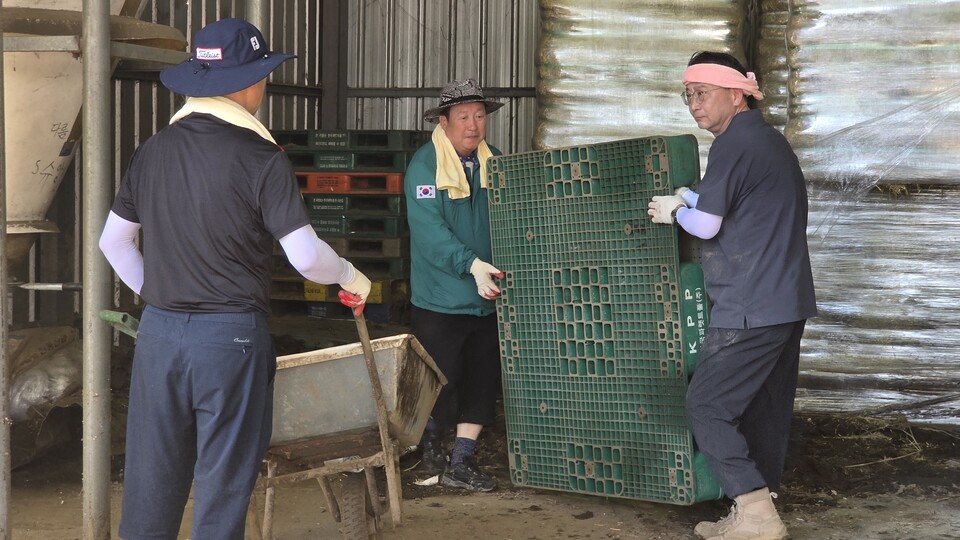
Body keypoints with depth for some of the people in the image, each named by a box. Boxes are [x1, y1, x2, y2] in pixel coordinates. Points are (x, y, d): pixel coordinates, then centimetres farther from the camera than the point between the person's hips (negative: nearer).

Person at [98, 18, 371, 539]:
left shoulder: (153, 150, 5)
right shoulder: (261, 159, -11)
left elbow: (113, 241, 13)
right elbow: (306, 256, -14)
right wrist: (353, 279, 5)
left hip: (158, 332, 5)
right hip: (231, 336, -5)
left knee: (151, 482, 11)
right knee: (222, 487, 5)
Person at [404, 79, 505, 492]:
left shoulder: (493, 162, 8)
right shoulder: (425, 164, -11)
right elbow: (428, 229, -22)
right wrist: (471, 264, -33)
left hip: (486, 296, 6)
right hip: (439, 299, -6)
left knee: (482, 381, 8)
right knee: (441, 381, 4)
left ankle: (460, 462, 17)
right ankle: (429, 443, 31)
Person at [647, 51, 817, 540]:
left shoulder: (734, 143, -13)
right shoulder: (771, 141, 18)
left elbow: (706, 224, -15)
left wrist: (676, 212, 4)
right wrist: (685, 199, 16)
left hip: (750, 308, -10)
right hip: (787, 303, 10)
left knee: (707, 406, -5)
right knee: (764, 410, 11)